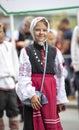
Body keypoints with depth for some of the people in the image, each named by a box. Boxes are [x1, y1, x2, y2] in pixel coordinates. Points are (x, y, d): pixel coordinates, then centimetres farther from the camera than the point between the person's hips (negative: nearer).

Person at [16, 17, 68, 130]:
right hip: (33, 91, -2)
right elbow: (23, 76, -6)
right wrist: (31, 94, -17)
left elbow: (60, 77, 8)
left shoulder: (54, 52, 7)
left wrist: (61, 99, 6)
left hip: (50, 92, 2)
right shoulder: (26, 51, 0)